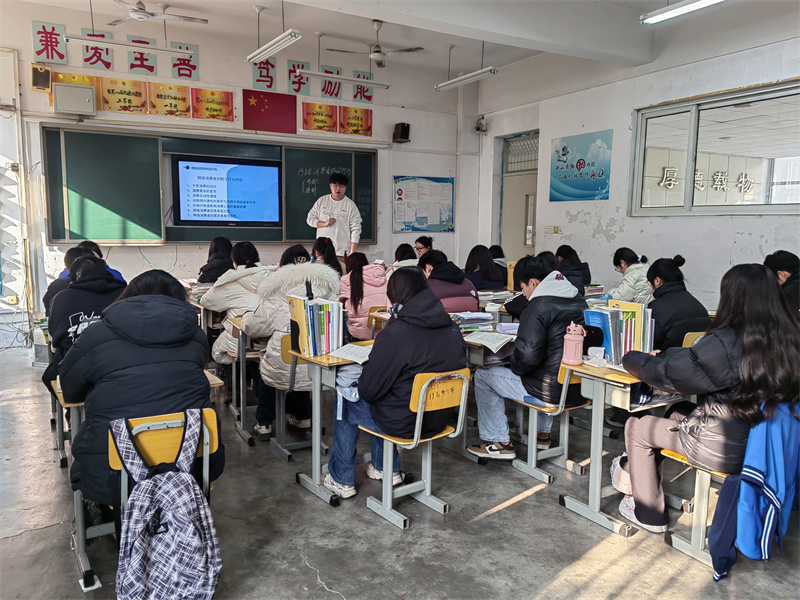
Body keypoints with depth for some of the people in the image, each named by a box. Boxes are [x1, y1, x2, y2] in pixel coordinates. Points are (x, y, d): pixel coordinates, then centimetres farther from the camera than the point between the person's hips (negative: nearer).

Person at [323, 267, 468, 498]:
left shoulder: (396, 334, -26)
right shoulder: (452, 329, -4)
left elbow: (369, 390, -21)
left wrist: (360, 379, 5)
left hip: (405, 424, -7)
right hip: (439, 419, 7)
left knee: (345, 403, 18)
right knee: (384, 401, 33)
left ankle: (342, 480, 30)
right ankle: (387, 469, 43)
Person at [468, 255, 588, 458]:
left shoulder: (539, 307, -18)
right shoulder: (579, 302, 8)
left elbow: (528, 355, -24)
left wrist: (514, 366, -3)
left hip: (550, 393, -8)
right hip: (578, 390, 9)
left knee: (482, 376, 7)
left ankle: (499, 442, 14)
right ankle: (543, 433, 42)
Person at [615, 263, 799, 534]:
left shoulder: (725, 343, -28)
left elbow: (665, 373, -17)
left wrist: (631, 358, 2)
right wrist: (662, 355, 12)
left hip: (723, 451, -7)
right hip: (763, 442, 8)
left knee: (636, 427, 11)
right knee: (679, 412, 27)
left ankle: (648, 515, 25)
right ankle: (634, 471, 39)